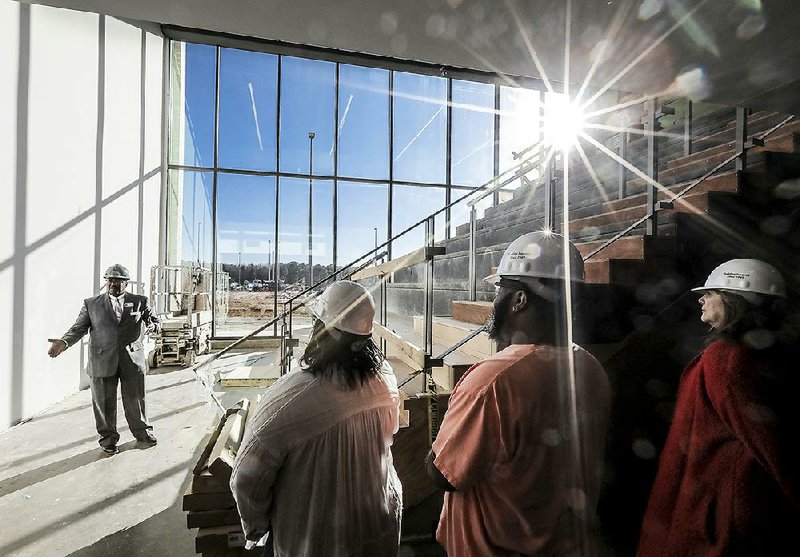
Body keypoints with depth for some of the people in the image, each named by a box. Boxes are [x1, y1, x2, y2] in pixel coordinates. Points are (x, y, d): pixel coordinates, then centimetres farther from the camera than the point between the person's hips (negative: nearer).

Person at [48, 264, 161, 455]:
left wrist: (153, 326, -15)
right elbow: (79, 328, 3)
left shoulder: (139, 301, 5)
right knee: (104, 402, 9)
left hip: (132, 359, 0)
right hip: (102, 361, 0)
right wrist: (63, 342, -14)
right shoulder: (91, 304, 6)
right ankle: (109, 437, 26)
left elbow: (156, 320, 8)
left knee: (135, 399, 10)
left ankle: (142, 432, 27)